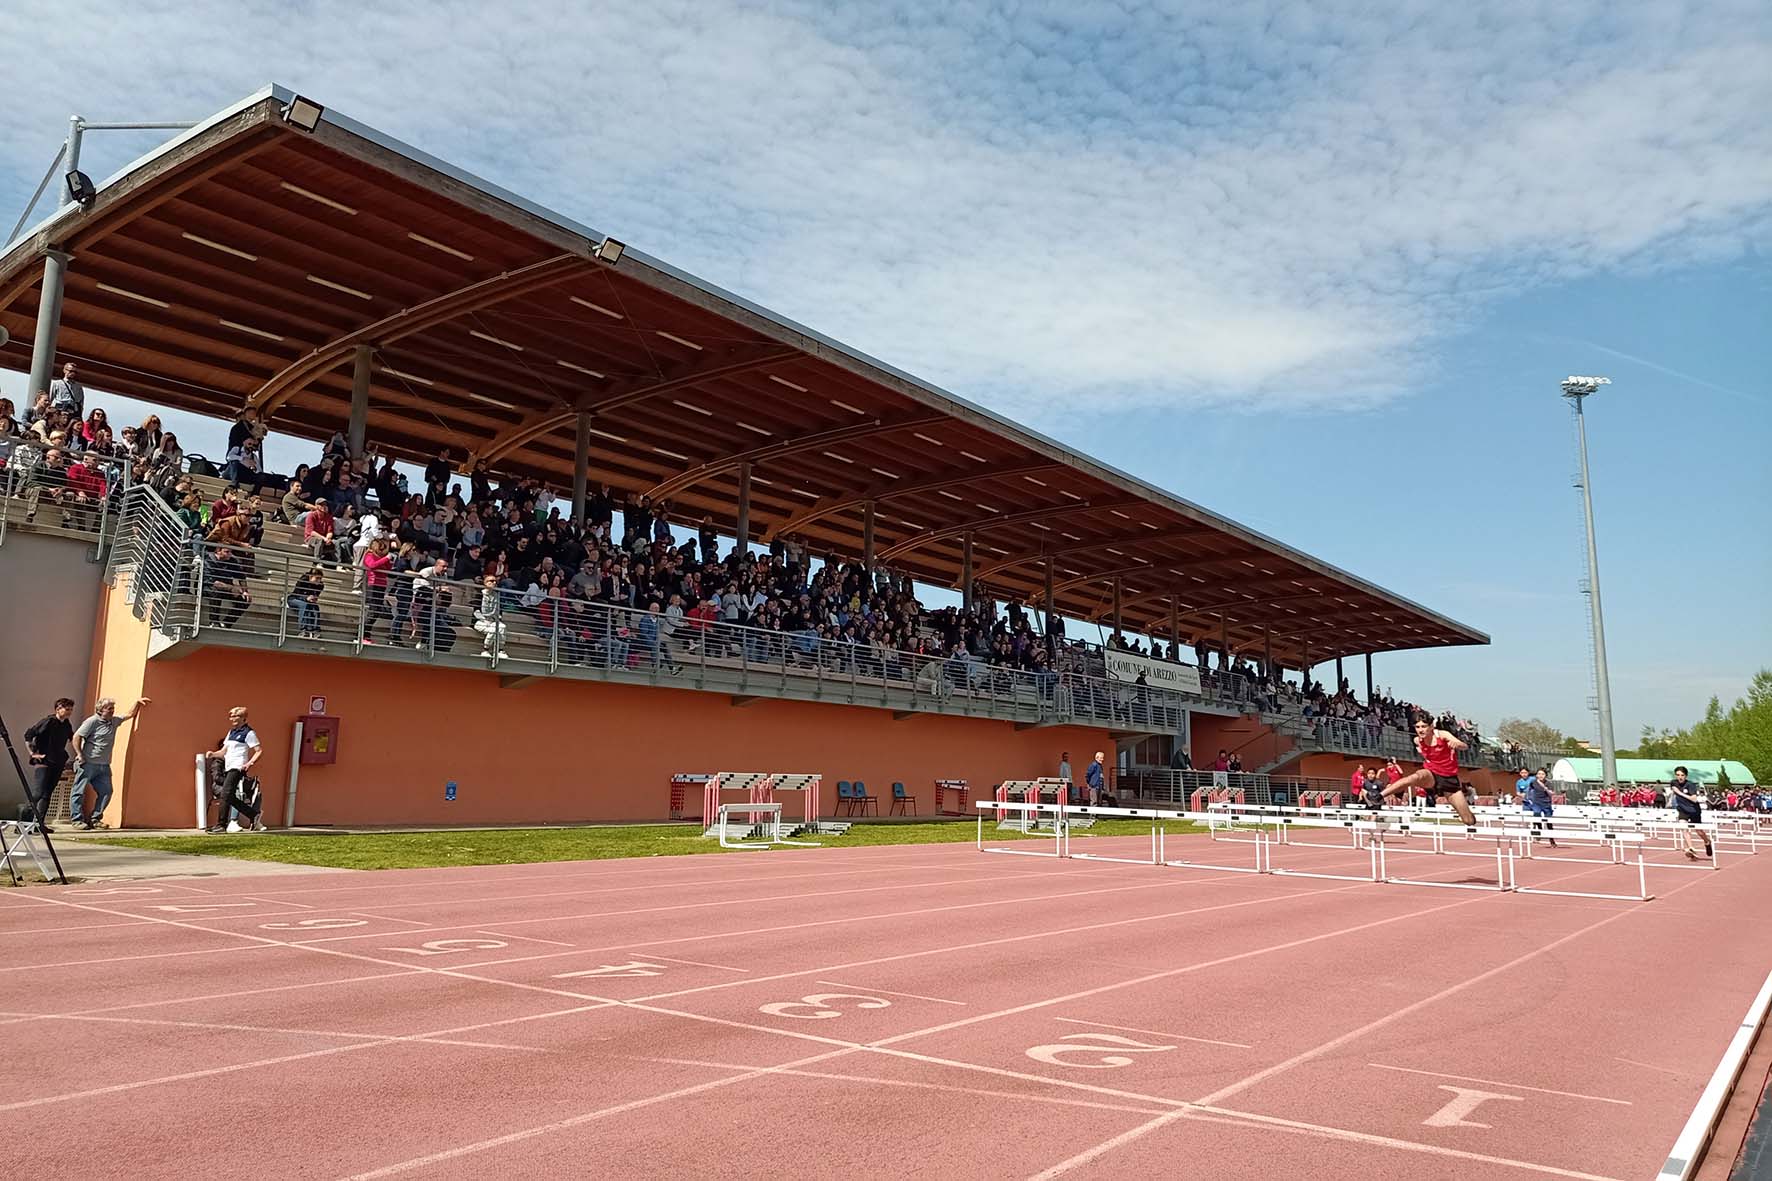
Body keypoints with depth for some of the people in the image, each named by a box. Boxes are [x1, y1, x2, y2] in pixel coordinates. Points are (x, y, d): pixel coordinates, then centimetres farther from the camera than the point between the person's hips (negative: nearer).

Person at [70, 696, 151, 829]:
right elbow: (77, 737, -12)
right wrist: (80, 756, -15)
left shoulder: (114, 721, 14)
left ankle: (95, 819, 10)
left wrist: (138, 703, 20)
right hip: (88, 764, -7)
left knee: (106, 792, 2)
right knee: (79, 791, -3)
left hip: (104, 766, 7)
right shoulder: (92, 721, -8)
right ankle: (76, 820, 0)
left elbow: (130, 715, 29)